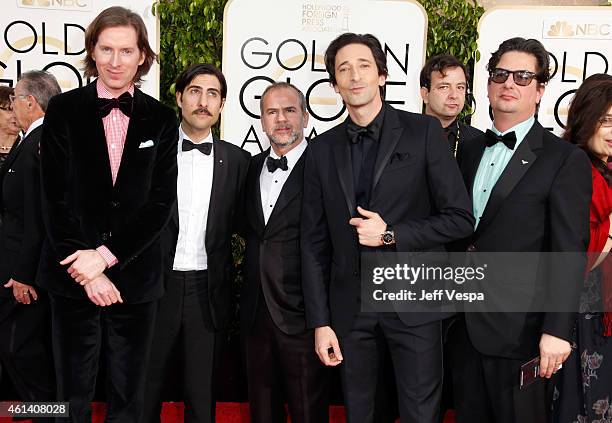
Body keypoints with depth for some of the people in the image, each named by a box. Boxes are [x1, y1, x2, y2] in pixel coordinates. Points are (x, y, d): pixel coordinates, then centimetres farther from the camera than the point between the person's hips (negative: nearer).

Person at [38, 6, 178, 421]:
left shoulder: (161, 119, 3)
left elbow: (162, 201, -3)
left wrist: (105, 256, -12)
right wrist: (85, 270, -11)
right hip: (73, 276, -1)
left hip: (136, 276, 1)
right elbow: (56, 197, -4)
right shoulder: (63, 110, 0)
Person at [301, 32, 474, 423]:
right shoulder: (323, 149, 6)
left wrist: (391, 235, -15)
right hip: (350, 304, 3)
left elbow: (460, 218, -4)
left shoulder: (423, 132, -3)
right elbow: (314, 242, 6)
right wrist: (320, 322, 2)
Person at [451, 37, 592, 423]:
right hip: (466, 325, 6)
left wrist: (557, 330, -20)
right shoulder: (471, 151, 12)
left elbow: (569, 252, -13)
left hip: (521, 330, -5)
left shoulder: (566, 160, -7)